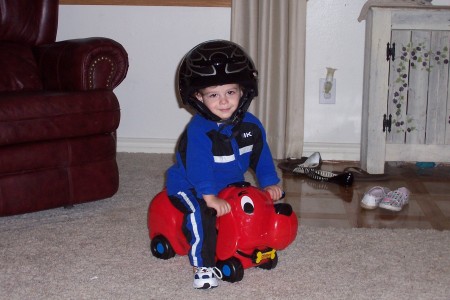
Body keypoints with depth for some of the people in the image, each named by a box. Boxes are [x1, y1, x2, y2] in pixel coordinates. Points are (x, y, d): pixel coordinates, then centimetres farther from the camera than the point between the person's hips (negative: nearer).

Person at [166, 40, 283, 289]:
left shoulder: (250, 125, -7)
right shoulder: (198, 130, -28)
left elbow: (261, 155, 5)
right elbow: (198, 166, -34)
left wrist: (269, 183, 0)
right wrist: (210, 197, -40)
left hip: (230, 184, 7)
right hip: (190, 187, -7)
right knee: (201, 213, -33)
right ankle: (203, 265, -26)